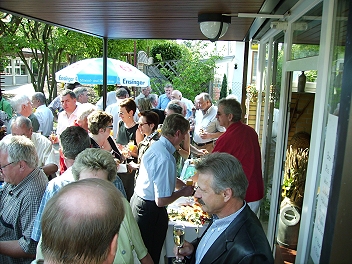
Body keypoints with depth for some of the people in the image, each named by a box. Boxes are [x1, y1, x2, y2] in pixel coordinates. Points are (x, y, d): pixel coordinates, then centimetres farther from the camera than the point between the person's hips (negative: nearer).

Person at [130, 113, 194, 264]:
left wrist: (187, 186, 22)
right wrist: (182, 192, -10)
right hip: (150, 211, -9)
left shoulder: (156, 145, 3)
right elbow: (161, 201, -26)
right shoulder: (165, 158, -27)